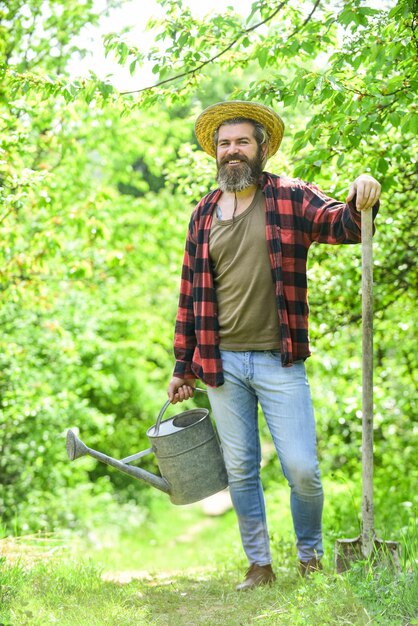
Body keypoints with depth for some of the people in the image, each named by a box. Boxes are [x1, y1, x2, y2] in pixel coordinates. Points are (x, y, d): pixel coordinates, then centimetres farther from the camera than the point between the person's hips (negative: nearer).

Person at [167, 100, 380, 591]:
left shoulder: (291, 198, 1)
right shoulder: (204, 214, 10)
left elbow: (340, 223, -13)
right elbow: (190, 293, 12)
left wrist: (359, 202, -38)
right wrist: (182, 368, 11)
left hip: (279, 362, -3)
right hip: (221, 363, 3)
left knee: (302, 469, -4)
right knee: (240, 471, 8)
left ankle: (310, 556, 20)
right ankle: (259, 565, 22)